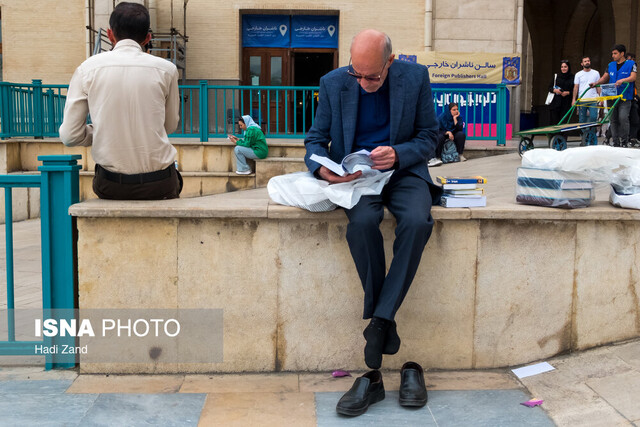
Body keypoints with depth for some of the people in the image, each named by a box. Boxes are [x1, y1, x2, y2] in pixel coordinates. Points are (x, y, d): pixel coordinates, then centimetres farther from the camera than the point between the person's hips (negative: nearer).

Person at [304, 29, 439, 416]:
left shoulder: (415, 77, -1)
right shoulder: (333, 83, 2)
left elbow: (429, 138, 3)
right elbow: (315, 140, 6)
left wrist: (398, 154, -18)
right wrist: (322, 167, -18)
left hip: (403, 170, 0)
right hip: (354, 175, 0)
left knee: (417, 221, -34)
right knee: (363, 222, -34)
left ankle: (379, 322, -27)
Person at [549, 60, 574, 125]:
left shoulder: (572, 78, 4)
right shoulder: (556, 76, 8)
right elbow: (550, 87, 11)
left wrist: (568, 92, -12)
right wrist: (554, 90, -9)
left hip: (566, 104, -1)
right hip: (555, 103, 1)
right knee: (554, 122, -2)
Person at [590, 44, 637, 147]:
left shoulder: (631, 64, 2)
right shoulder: (611, 65, 16)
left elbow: (633, 77, -10)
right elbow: (605, 77, 20)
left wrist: (622, 80, -28)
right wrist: (596, 83, 2)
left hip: (625, 97, -5)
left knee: (623, 118, -15)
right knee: (613, 119, 4)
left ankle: (624, 142, -5)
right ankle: (616, 143, 10)